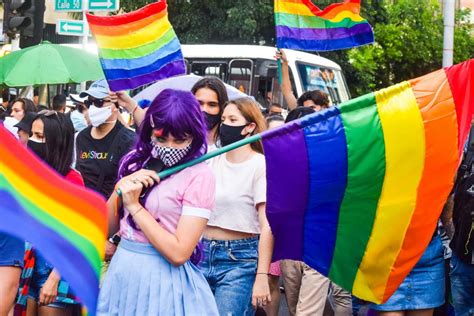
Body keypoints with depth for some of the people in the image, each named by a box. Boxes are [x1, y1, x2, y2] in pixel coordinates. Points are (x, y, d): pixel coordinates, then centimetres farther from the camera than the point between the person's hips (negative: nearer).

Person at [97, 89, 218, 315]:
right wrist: (120, 188, -10)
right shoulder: (135, 162, 4)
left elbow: (178, 253, -20)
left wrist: (134, 205, -16)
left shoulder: (199, 175, -14)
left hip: (163, 279, -6)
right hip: (122, 272, 6)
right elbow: (107, 228, 6)